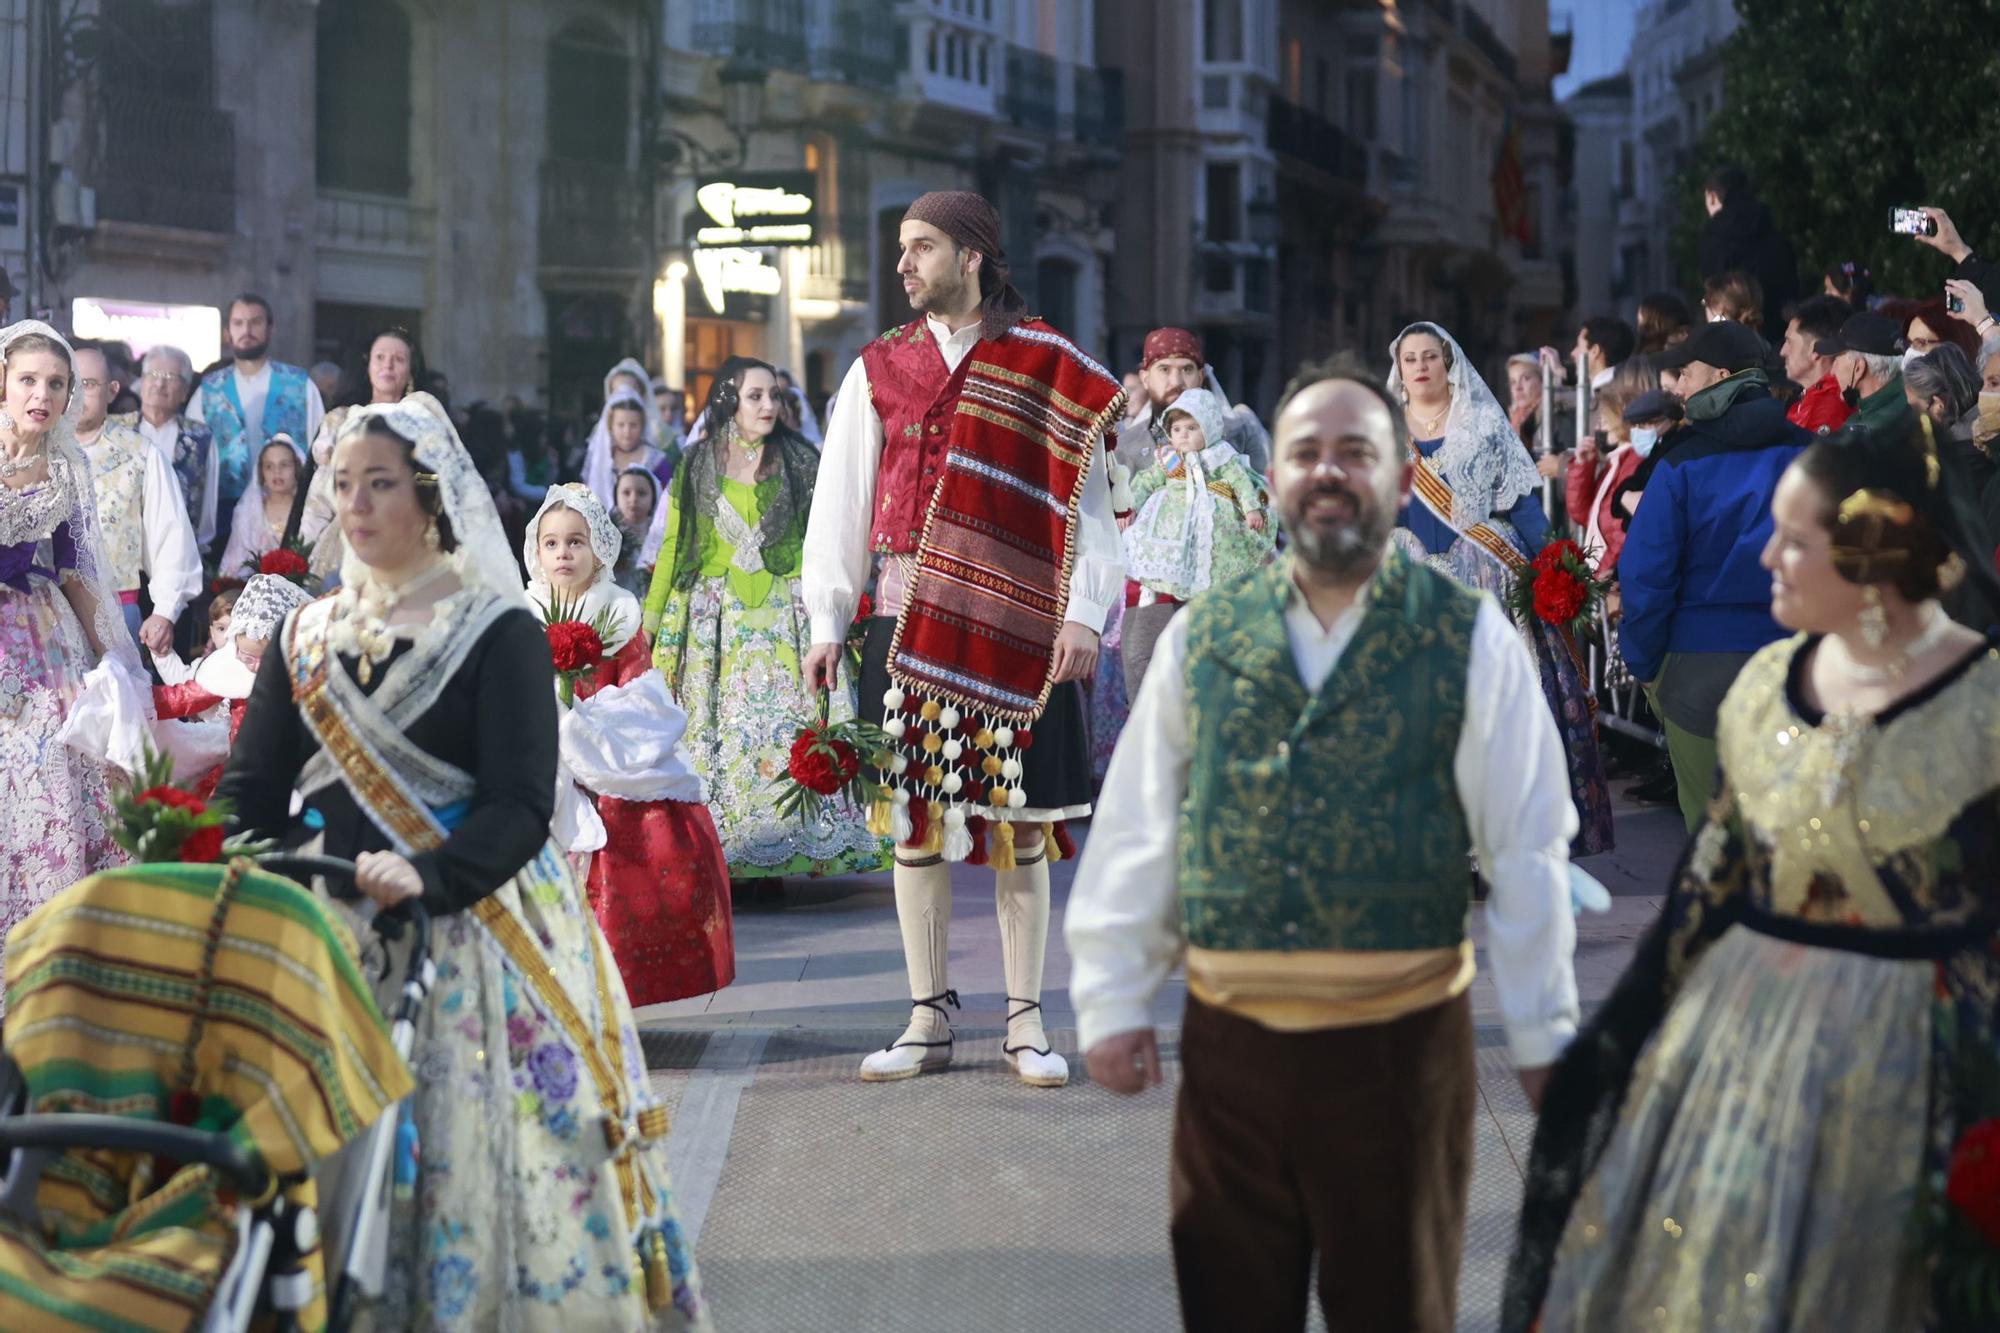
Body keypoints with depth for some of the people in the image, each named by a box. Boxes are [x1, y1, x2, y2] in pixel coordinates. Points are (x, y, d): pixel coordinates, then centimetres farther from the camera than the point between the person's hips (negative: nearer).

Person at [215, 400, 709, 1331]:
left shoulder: (495, 633, -1)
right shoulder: (307, 636, 15)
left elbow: (522, 807, -11)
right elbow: (252, 789, 9)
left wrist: (428, 876, -27)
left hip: (465, 929, -4)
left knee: (465, 1148, -9)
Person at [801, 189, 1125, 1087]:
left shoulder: (1045, 367, 3)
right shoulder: (878, 370, 10)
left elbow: (1087, 497, 0)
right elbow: (841, 503, 10)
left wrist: (1083, 613, -9)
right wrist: (827, 621, 3)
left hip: (1017, 627, -2)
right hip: (909, 622, 2)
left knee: (1021, 827, 1)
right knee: (915, 822, 4)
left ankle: (1025, 1023, 9)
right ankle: (929, 1021, 12)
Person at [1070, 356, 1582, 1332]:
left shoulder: (1470, 640, -3)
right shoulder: (1200, 638, 3)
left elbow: (1525, 854, -3)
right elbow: (1135, 836, 5)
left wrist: (1541, 1035, -3)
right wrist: (1112, 1002, 3)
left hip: (1403, 1041, -2)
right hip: (1229, 1037, 2)